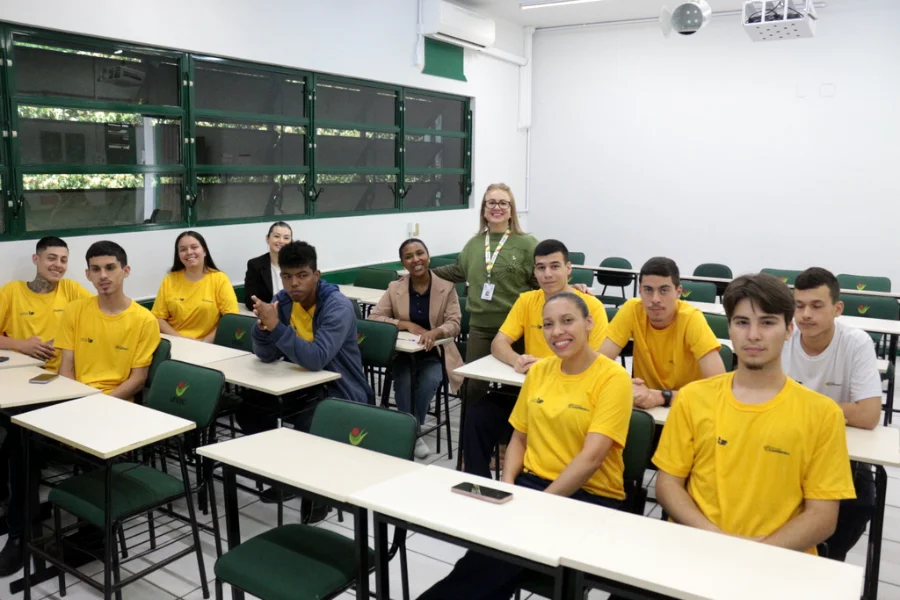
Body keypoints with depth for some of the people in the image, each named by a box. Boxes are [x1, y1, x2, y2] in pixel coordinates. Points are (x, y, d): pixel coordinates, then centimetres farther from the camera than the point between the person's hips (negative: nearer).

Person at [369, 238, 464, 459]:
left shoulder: (447, 287, -2)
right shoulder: (394, 288, 2)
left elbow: (454, 324, -9)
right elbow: (374, 319, -4)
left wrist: (434, 332, -32)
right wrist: (407, 325, -17)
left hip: (434, 353, -1)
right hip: (403, 353, 1)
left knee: (428, 382, -29)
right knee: (404, 382, -29)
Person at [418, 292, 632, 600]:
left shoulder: (613, 378, -9)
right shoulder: (538, 370, 8)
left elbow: (591, 457, -17)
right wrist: (507, 485, -3)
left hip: (590, 496, -4)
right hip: (530, 482, 4)